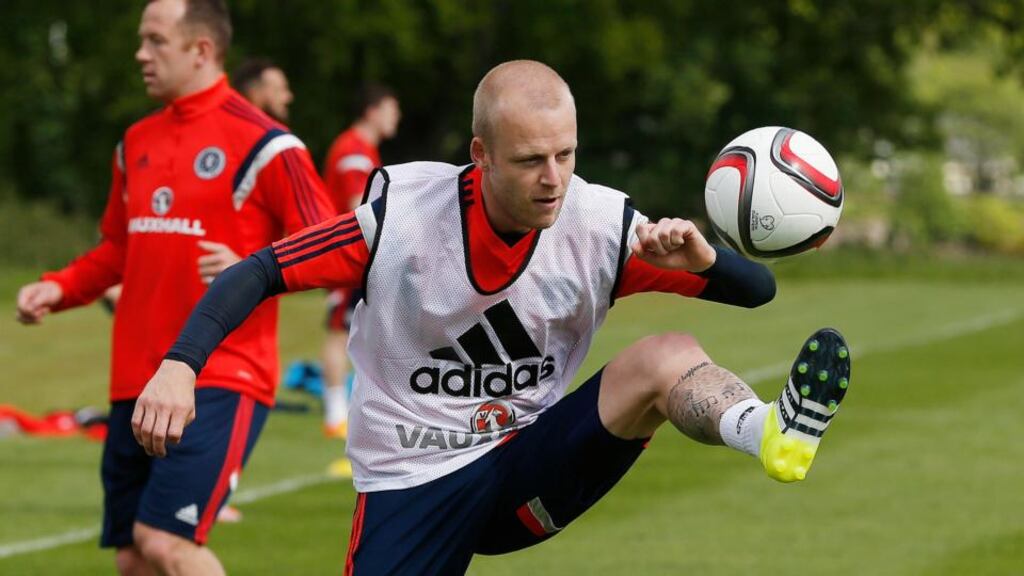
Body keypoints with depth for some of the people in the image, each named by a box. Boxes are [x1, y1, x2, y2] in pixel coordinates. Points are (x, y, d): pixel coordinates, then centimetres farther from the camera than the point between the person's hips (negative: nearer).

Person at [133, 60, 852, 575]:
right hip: (410, 482, -2)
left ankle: (771, 435, -53)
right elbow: (260, 273, -10)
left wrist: (702, 259, -31)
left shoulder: (602, 225, -10)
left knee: (668, 358, -23)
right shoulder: (401, 210, -15)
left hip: (530, 468, 2)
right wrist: (179, 366, -26)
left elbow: (756, 289, -8)